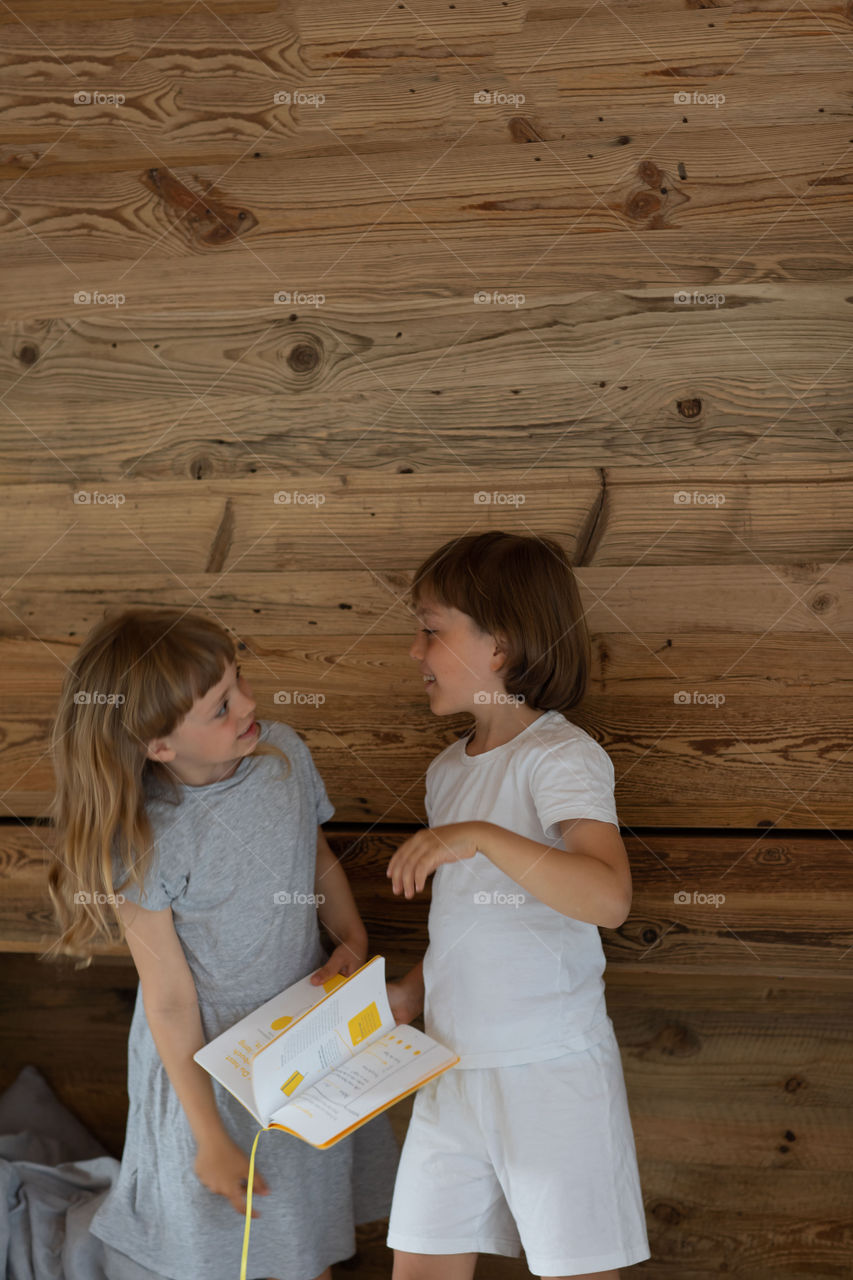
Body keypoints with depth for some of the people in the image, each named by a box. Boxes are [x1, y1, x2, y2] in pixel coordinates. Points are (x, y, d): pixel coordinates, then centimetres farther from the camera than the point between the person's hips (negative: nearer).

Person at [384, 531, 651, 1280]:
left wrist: (479, 836, -34)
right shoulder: (448, 770, 13)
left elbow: (608, 897, -28)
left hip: (552, 1069, -7)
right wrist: (410, 994, 7)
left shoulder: (562, 756, -12)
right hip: (453, 1067, 7)